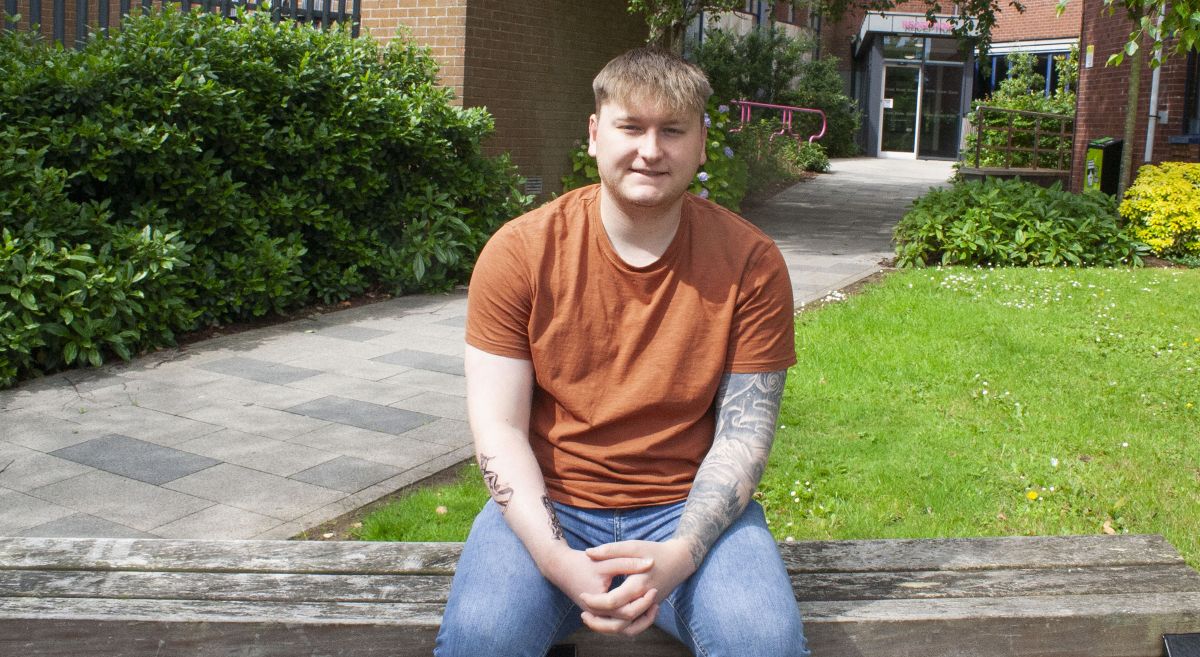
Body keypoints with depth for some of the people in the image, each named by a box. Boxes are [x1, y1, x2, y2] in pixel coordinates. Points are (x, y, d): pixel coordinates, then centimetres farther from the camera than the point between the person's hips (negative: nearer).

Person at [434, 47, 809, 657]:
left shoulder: (751, 262, -5)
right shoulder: (518, 251, -5)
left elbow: (744, 432, -4)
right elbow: (498, 428, -7)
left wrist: (680, 555, -20)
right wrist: (557, 559, -21)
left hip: (690, 504, 1)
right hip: (548, 505, 0)